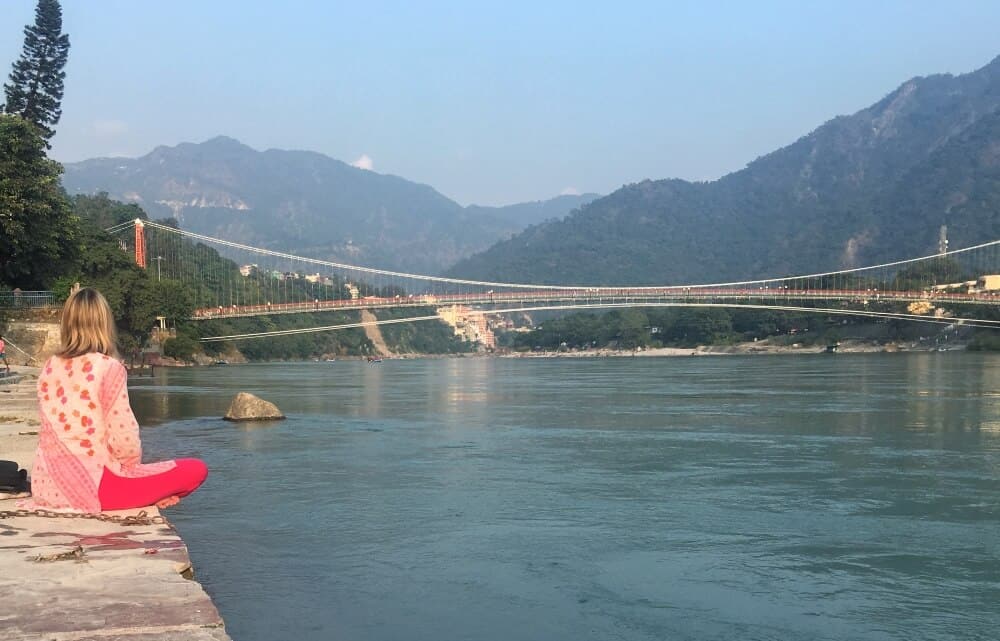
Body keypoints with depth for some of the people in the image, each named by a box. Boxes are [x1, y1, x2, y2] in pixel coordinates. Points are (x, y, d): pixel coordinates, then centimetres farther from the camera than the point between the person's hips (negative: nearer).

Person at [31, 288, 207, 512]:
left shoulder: (49, 368, 8)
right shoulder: (108, 367, -10)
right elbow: (123, 439, -14)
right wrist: (131, 467, 8)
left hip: (46, 486, 7)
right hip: (92, 485, -6)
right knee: (195, 470, 2)